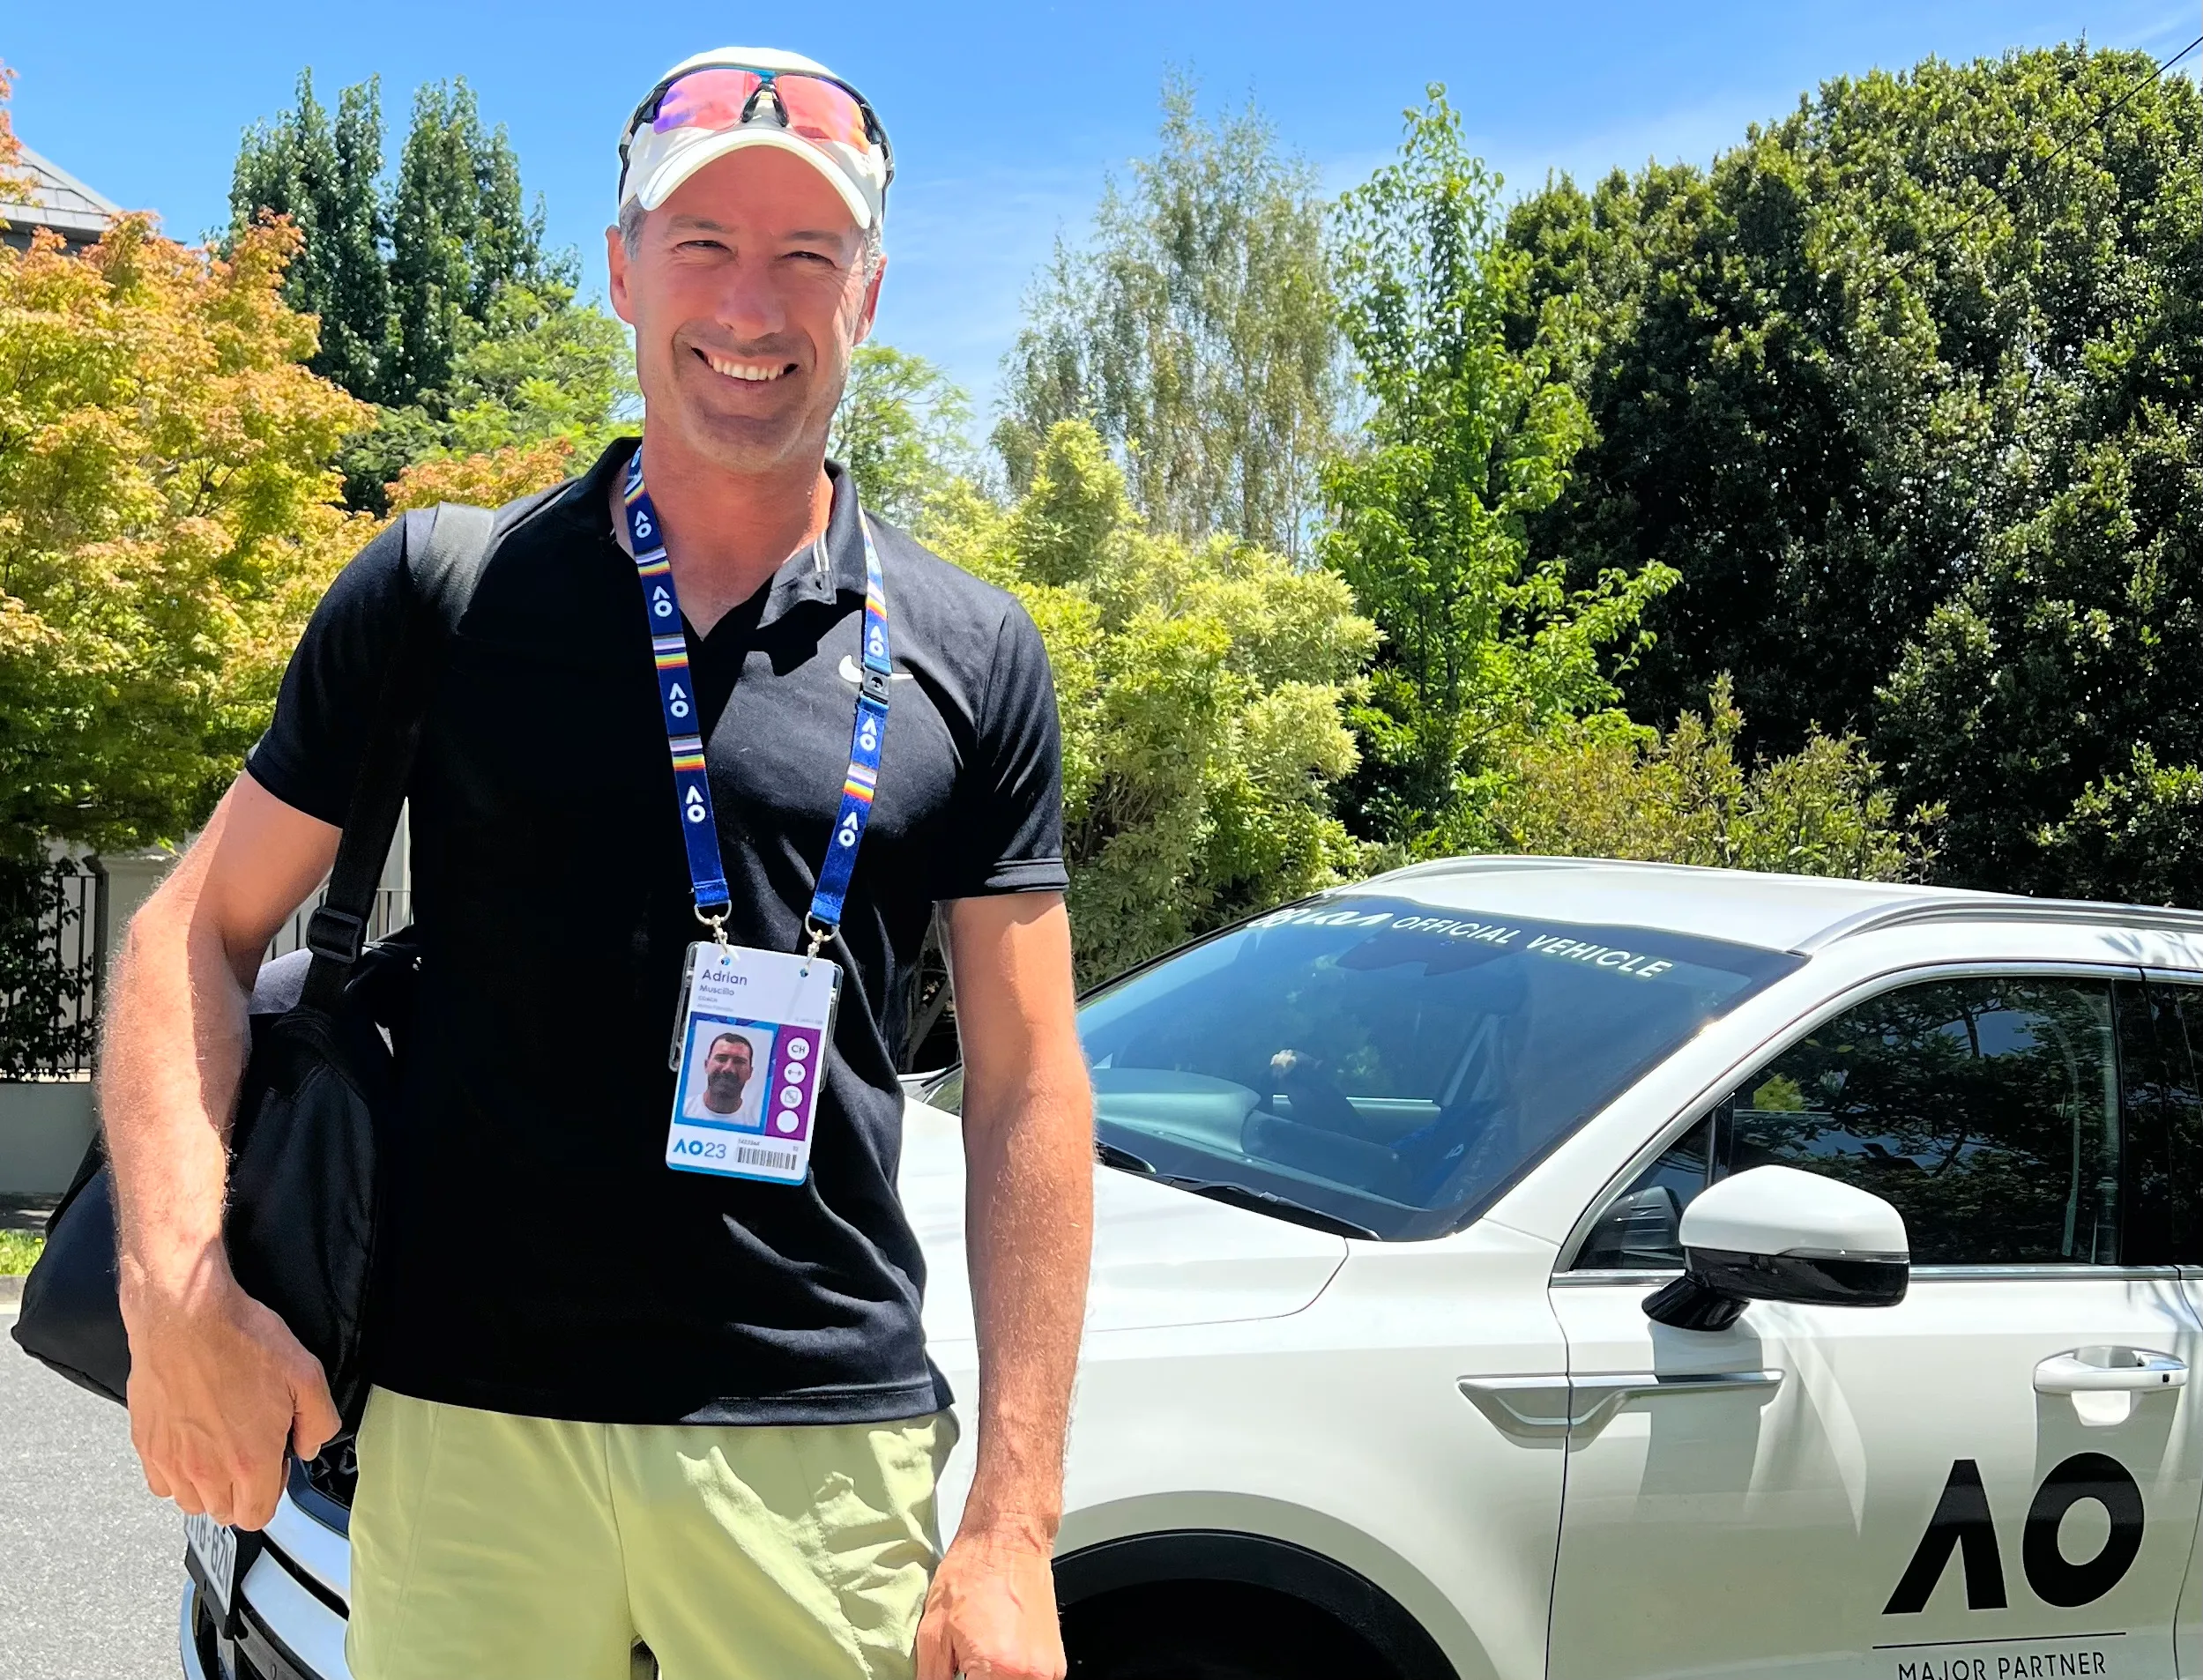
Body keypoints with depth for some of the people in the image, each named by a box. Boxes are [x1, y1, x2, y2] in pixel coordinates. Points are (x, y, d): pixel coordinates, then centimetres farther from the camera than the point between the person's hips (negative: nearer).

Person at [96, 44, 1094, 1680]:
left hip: (826, 1453, 0)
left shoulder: (971, 658, 3)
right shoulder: (443, 594, 3)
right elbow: (201, 930, 6)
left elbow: (1027, 1097, 2)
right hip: (463, 1428, 0)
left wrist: (1014, 1531, -3)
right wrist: (177, 1284, -10)